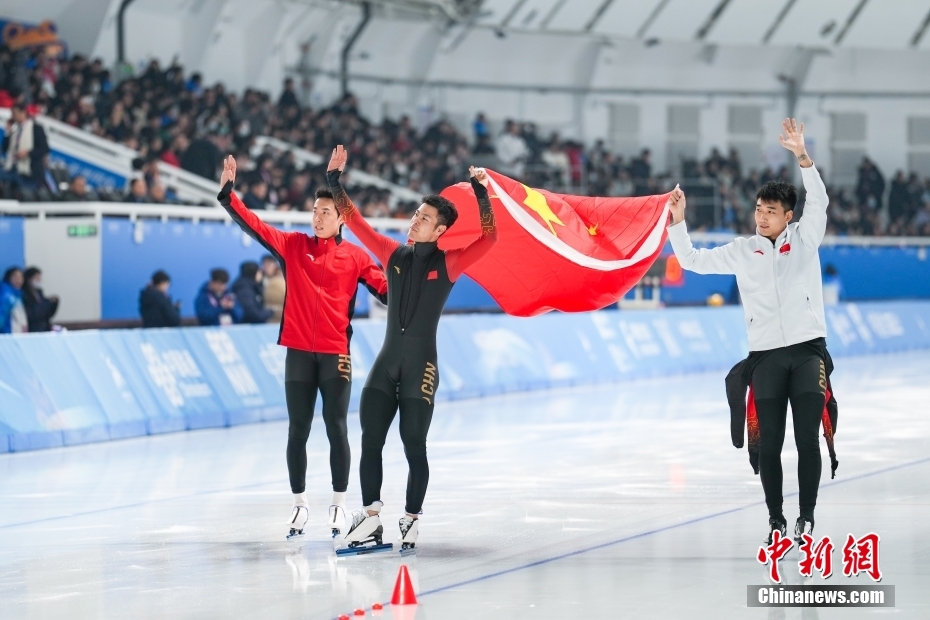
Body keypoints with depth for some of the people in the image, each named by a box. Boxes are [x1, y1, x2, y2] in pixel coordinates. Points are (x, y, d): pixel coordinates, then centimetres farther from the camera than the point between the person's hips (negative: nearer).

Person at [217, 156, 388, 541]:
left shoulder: (355, 257, 2)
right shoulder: (293, 246, 5)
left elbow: (387, 288, -1)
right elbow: (253, 225, -2)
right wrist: (227, 194, -13)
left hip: (336, 353, -2)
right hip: (298, 351, 2)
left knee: (336, 428, 2)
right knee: (298, 430, 6)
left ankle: (338, 504, 13)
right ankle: (300, 504, 16)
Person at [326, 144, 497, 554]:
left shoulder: (448, 264, -4)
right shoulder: (394, 255, 8)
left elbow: (489, 237, -17)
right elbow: (354, 221, 11)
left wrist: (482, 194, -25)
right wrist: (335, 180, 6)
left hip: (421, 368, -4)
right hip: (385, 364, 4)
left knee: (414, 447, -1)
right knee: (370, 441, 1)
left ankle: (411, 520, 11)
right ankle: (371, 518, 6)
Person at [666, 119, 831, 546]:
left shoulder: (805, 239, 5)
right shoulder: (743, 252, 8)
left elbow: (818, 201, -10)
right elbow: (692, 261, 9)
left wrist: (802, 156, -24)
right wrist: (677, 222, -6)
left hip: (808, 351, -1)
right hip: (765, 357, 1)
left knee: (809, 440, -3)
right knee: (769, 444, 1)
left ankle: (806, 520, 5)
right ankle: (776, 522, 11)